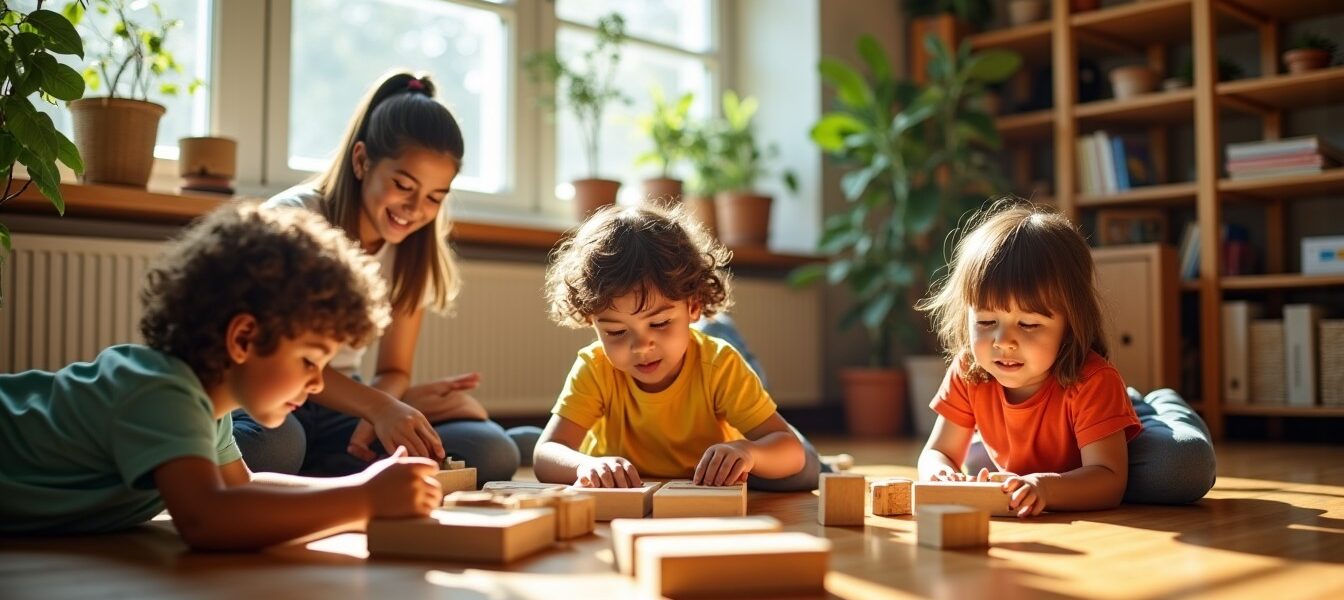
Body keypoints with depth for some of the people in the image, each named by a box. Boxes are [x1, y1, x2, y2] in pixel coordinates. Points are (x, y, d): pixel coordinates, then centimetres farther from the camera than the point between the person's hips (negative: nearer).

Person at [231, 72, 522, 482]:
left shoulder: (415, 253, 3)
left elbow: (393, 370, 3)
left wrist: (380, 413, -23)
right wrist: (379, 406, -36)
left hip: (338, 408, 5)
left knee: (493, 451, -20)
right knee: (270, 444, -43)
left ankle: (304, 480, -19)